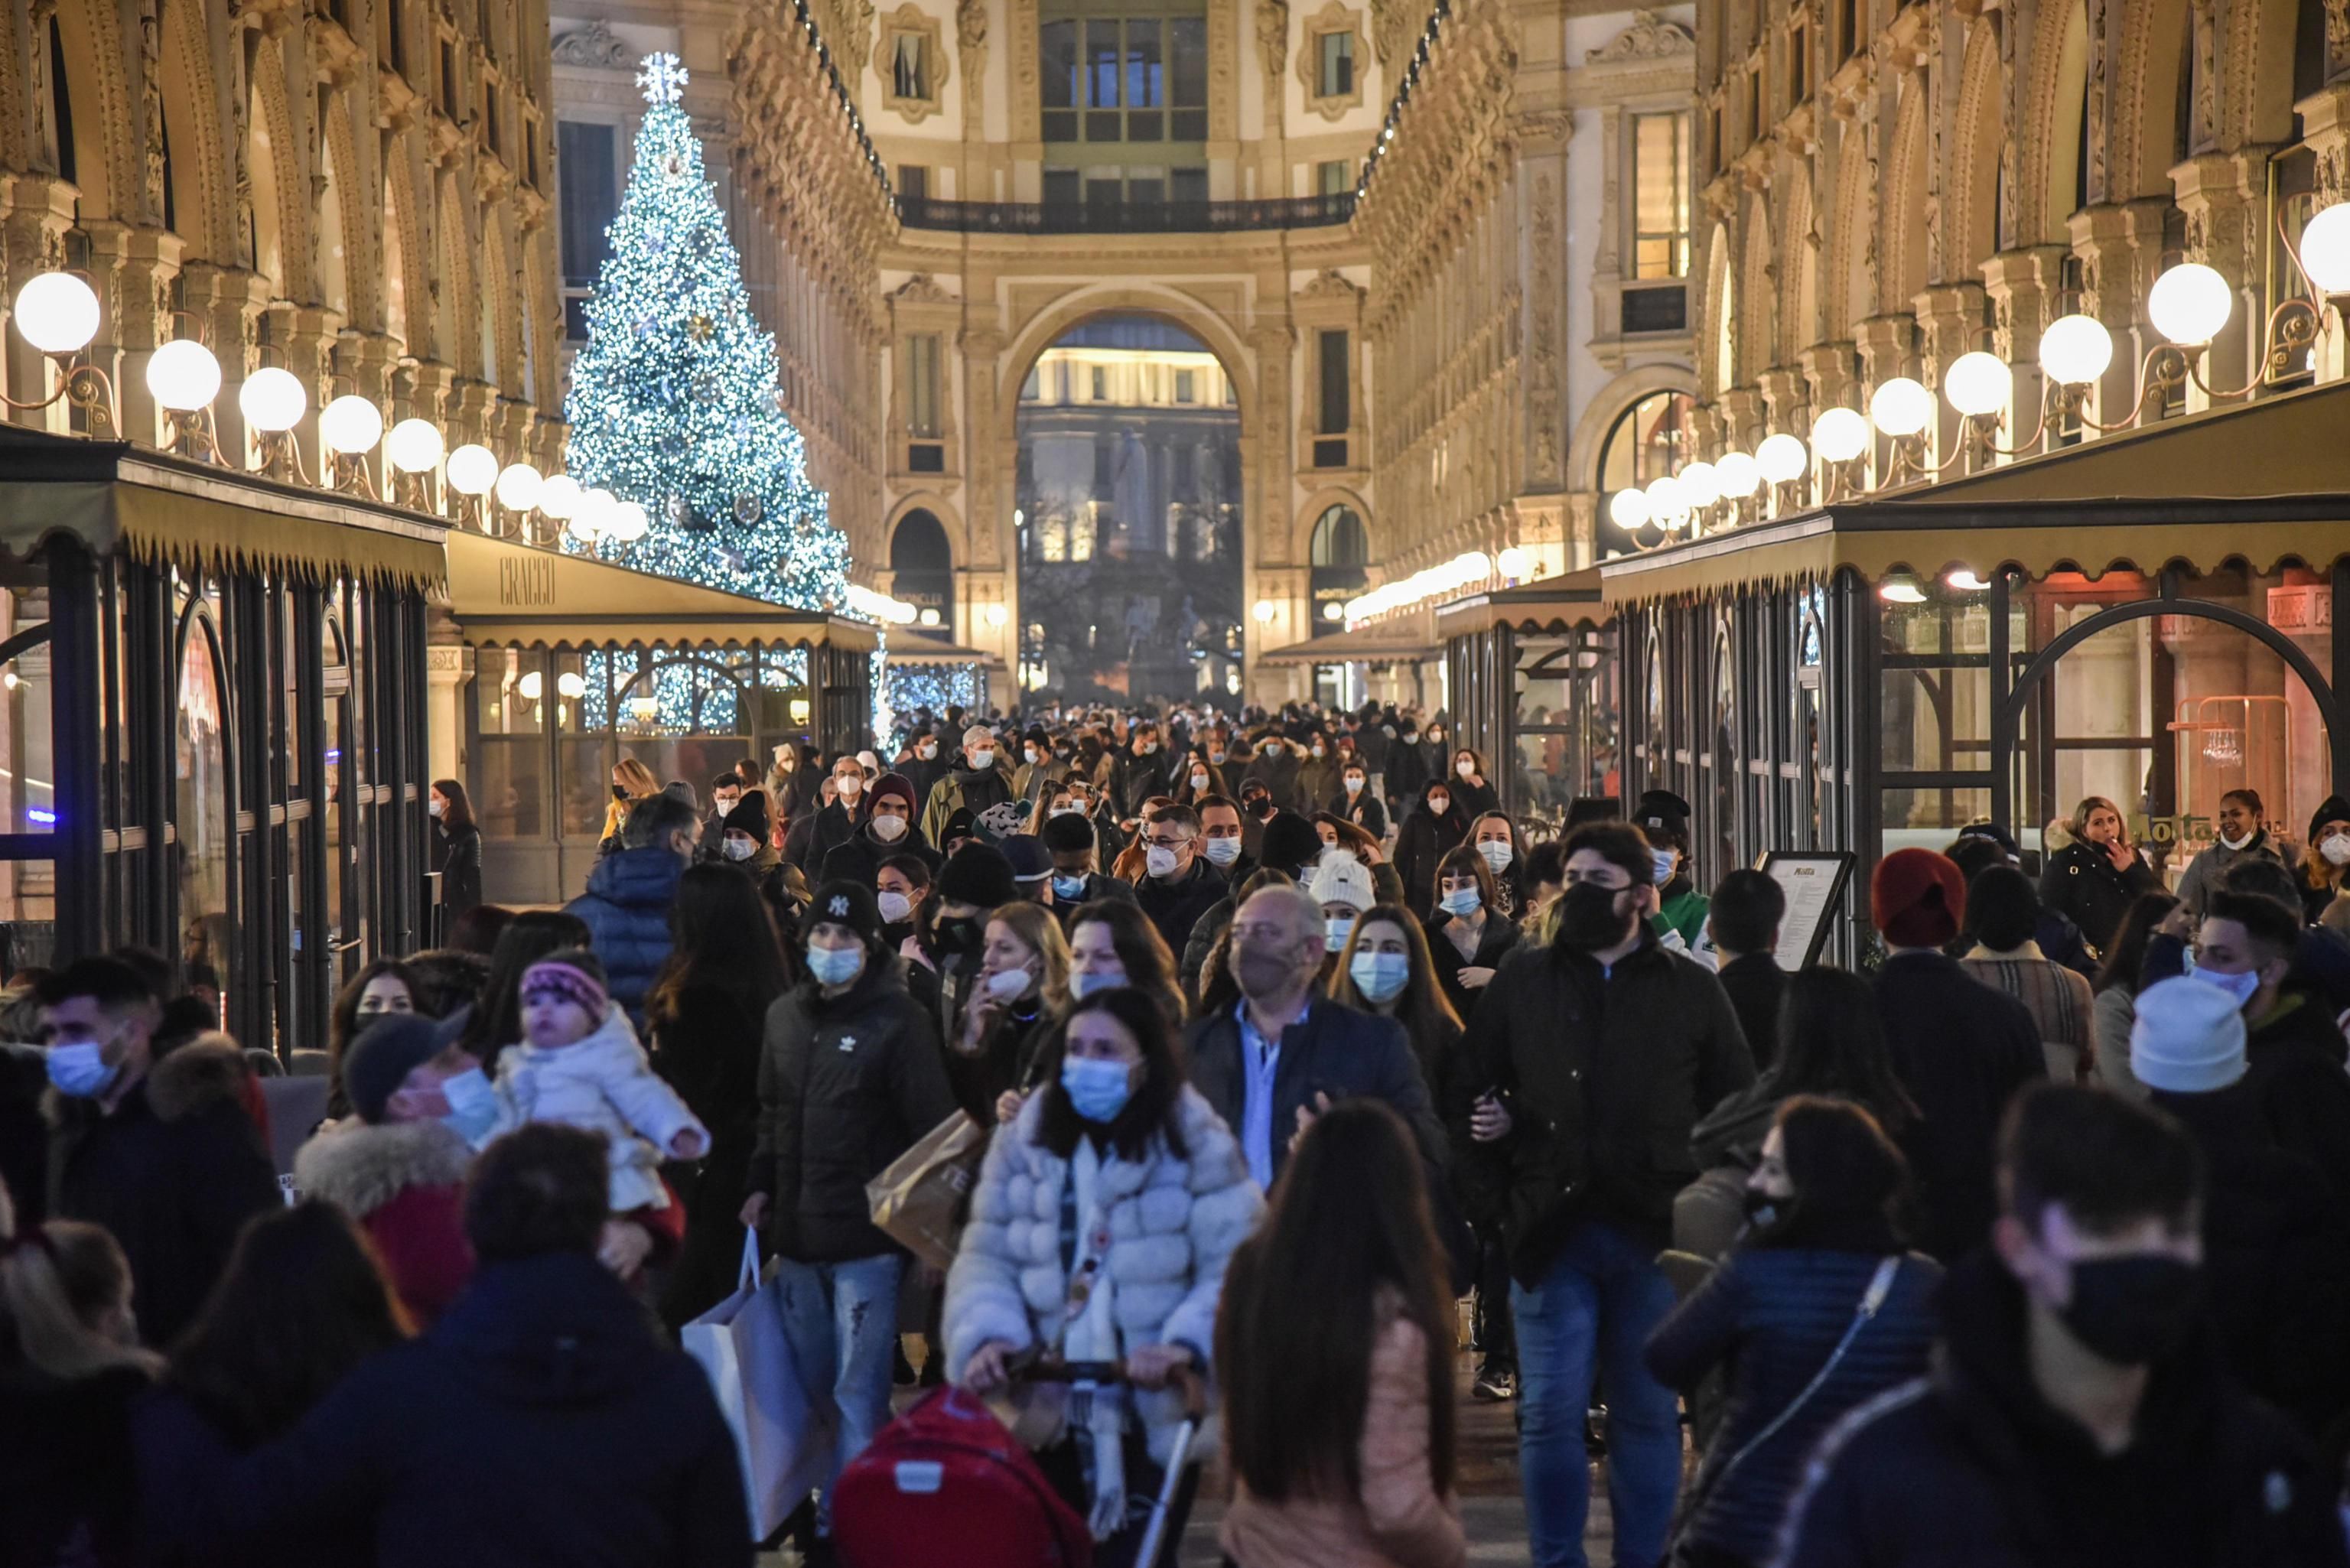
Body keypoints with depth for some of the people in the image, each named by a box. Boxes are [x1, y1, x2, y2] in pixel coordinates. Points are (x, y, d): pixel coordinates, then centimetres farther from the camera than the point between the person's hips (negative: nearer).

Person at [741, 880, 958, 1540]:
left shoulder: (898, 1020, -7)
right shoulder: (785, 1015, 11)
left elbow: (933, 1126, -8)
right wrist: (761, 1185, 11)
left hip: (866, 1238, -6)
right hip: (798, 1235, 6)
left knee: (858, 1394, -5)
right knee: (808, 1385, 14)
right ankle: (813, 1515, 26)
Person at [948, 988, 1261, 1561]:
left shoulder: (1197, 1147, -6)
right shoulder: (1025, 1142, 6)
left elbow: (1235, 1269, -12)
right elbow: (987, 1256, 3)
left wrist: (1187, 1345, -28)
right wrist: (987, 1335, -16)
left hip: (1159, 1414, -4)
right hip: (1052, 1412, 4)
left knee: (1134, 1555, -2)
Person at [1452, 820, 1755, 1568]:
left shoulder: (1691, 989, 7)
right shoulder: (1521, 980, 9)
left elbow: (1738, 1106, 10)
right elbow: (1472, 1085, 14)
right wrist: (1490, 1143, -4)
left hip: (1656, 1230, 0)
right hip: (1552, 1228, 0)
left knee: (1648, 1413, 6)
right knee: (1550, 1413, -2)